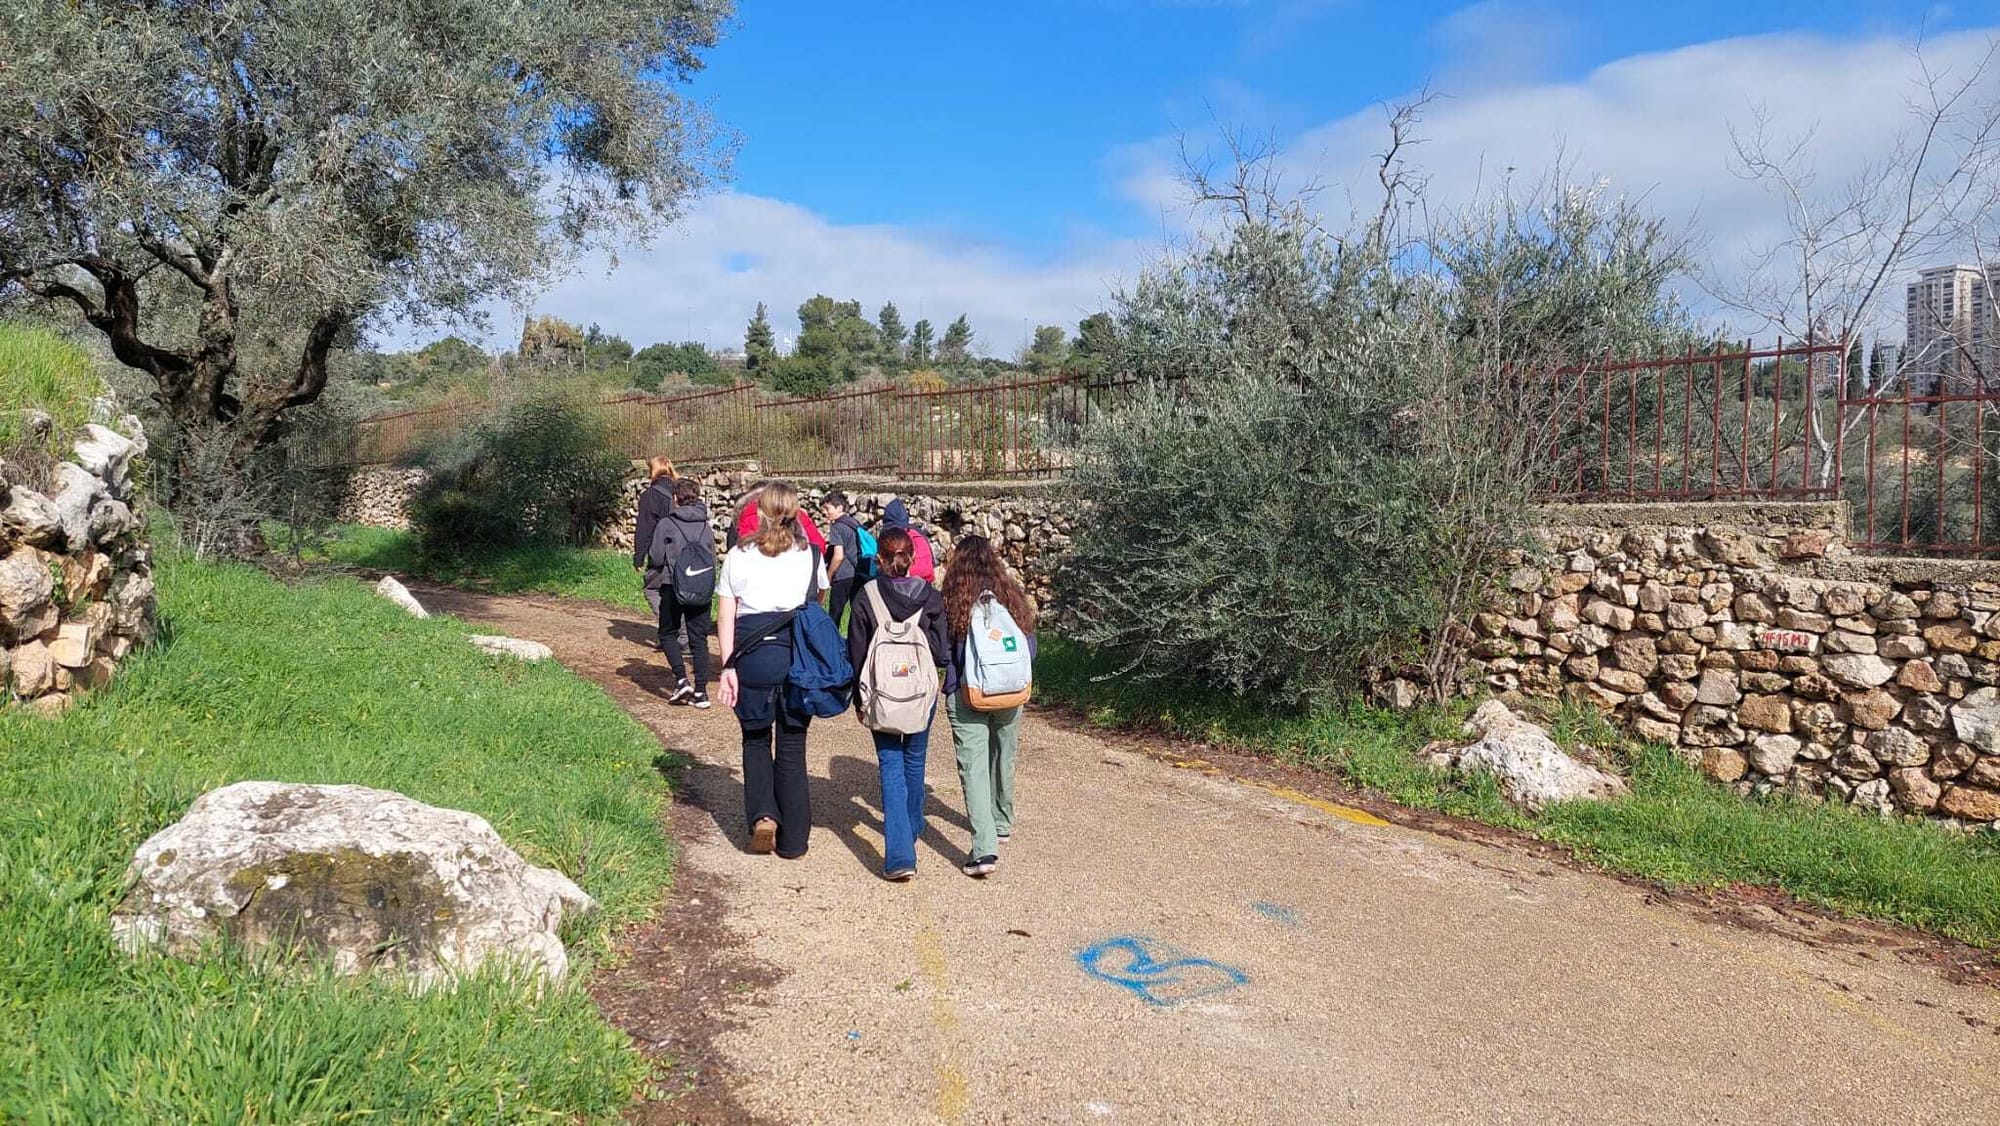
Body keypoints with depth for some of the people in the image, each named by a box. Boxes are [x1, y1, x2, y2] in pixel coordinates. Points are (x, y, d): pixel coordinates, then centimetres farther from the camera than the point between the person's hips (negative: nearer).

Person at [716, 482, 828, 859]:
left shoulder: (738, 556, 0)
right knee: (792, 746, 9)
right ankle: (793, 839, 15)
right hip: (800, 658, 1)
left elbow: (726, 617, -3)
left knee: (756, 739, 19)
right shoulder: (810, 556, 1)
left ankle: (763, 814, 1)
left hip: (753, 658, 0)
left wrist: (728, 667, -2)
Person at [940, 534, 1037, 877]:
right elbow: (1030, 649, 4)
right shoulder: (1012, 596, -1)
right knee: (1003, 759, 22)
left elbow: (943, 651, -7)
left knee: (973, 767, -3)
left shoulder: (954, 601, -10)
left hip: (967, 696, -4)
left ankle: (984, 848, -13)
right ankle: (1002, 824, 41)